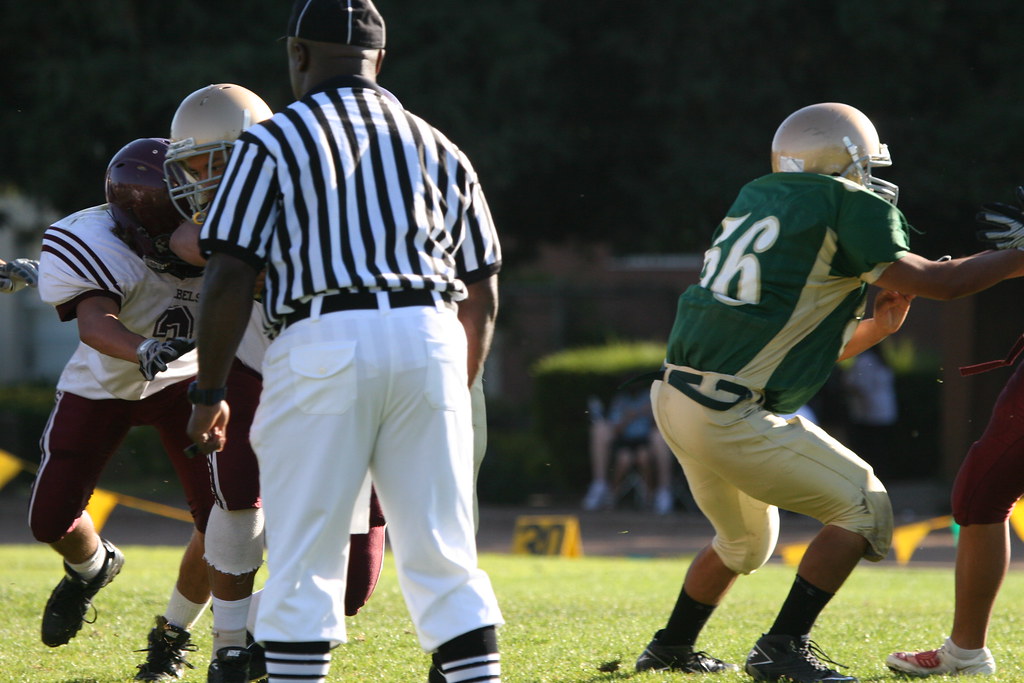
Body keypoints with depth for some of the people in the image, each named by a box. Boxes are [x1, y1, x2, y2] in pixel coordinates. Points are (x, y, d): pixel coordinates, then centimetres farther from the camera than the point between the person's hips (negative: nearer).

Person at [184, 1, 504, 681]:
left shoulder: (274, 141, 4)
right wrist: (458, 392, 29)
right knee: (442, 554, 7)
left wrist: (209, 392, 6)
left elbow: (230, 280, -2)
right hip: (430, 342, 4)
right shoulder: (436, 149, 18)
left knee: (306, 556, 1)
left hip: (324, 344, -4)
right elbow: (482, 294, 19)